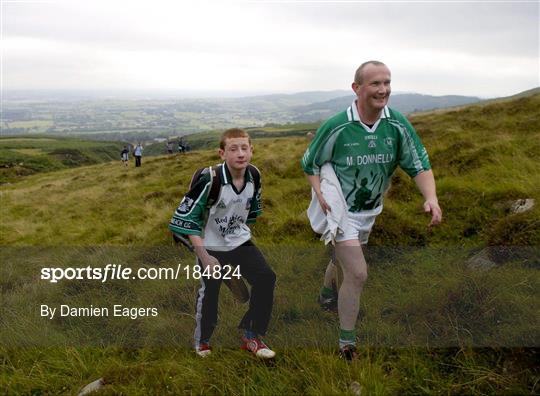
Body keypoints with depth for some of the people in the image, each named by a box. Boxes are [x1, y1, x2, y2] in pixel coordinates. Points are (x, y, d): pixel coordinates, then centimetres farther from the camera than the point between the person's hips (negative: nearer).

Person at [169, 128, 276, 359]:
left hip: (240, 242, 5)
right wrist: (204, 257, -21)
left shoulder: (254, 175, -10)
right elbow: (185, 219, -21)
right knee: (209, 293, 6)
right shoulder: (210, 180, -27)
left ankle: (252, 337, 9)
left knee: (266, 278, -7)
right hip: (211, 246, -4)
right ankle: (202, 341, 34)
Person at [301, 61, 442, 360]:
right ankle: (346, 344, 4)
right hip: (338, 209, -5)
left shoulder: (398, 125, -13)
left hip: (370, 211, 5)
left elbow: (419, 165, -11)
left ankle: (326, 294, 59)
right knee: (357, 274, -13)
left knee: (344, 259, 27)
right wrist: (320, 194, -23)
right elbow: (310, 164, -7)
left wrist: (431, 198, -29)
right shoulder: (336, 127, -22)